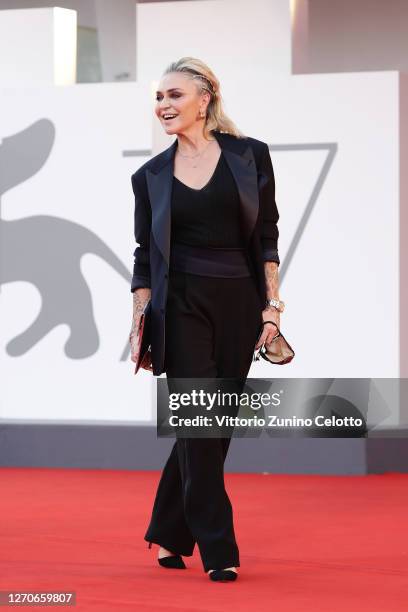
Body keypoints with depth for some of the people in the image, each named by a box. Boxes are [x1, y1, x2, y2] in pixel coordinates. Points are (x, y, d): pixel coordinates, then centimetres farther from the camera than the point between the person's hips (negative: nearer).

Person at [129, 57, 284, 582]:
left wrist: (272, 304, -1)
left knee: (213, 427, 6)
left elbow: (267, 238, 4)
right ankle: (218, 551, -3)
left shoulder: (250, 156, 3)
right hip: (181, 307, -1)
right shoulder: (151, 176, 5)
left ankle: (168, 534, 23)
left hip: (238, 307, 1)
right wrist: (139, 322, 3)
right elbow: (145, 255, 8)